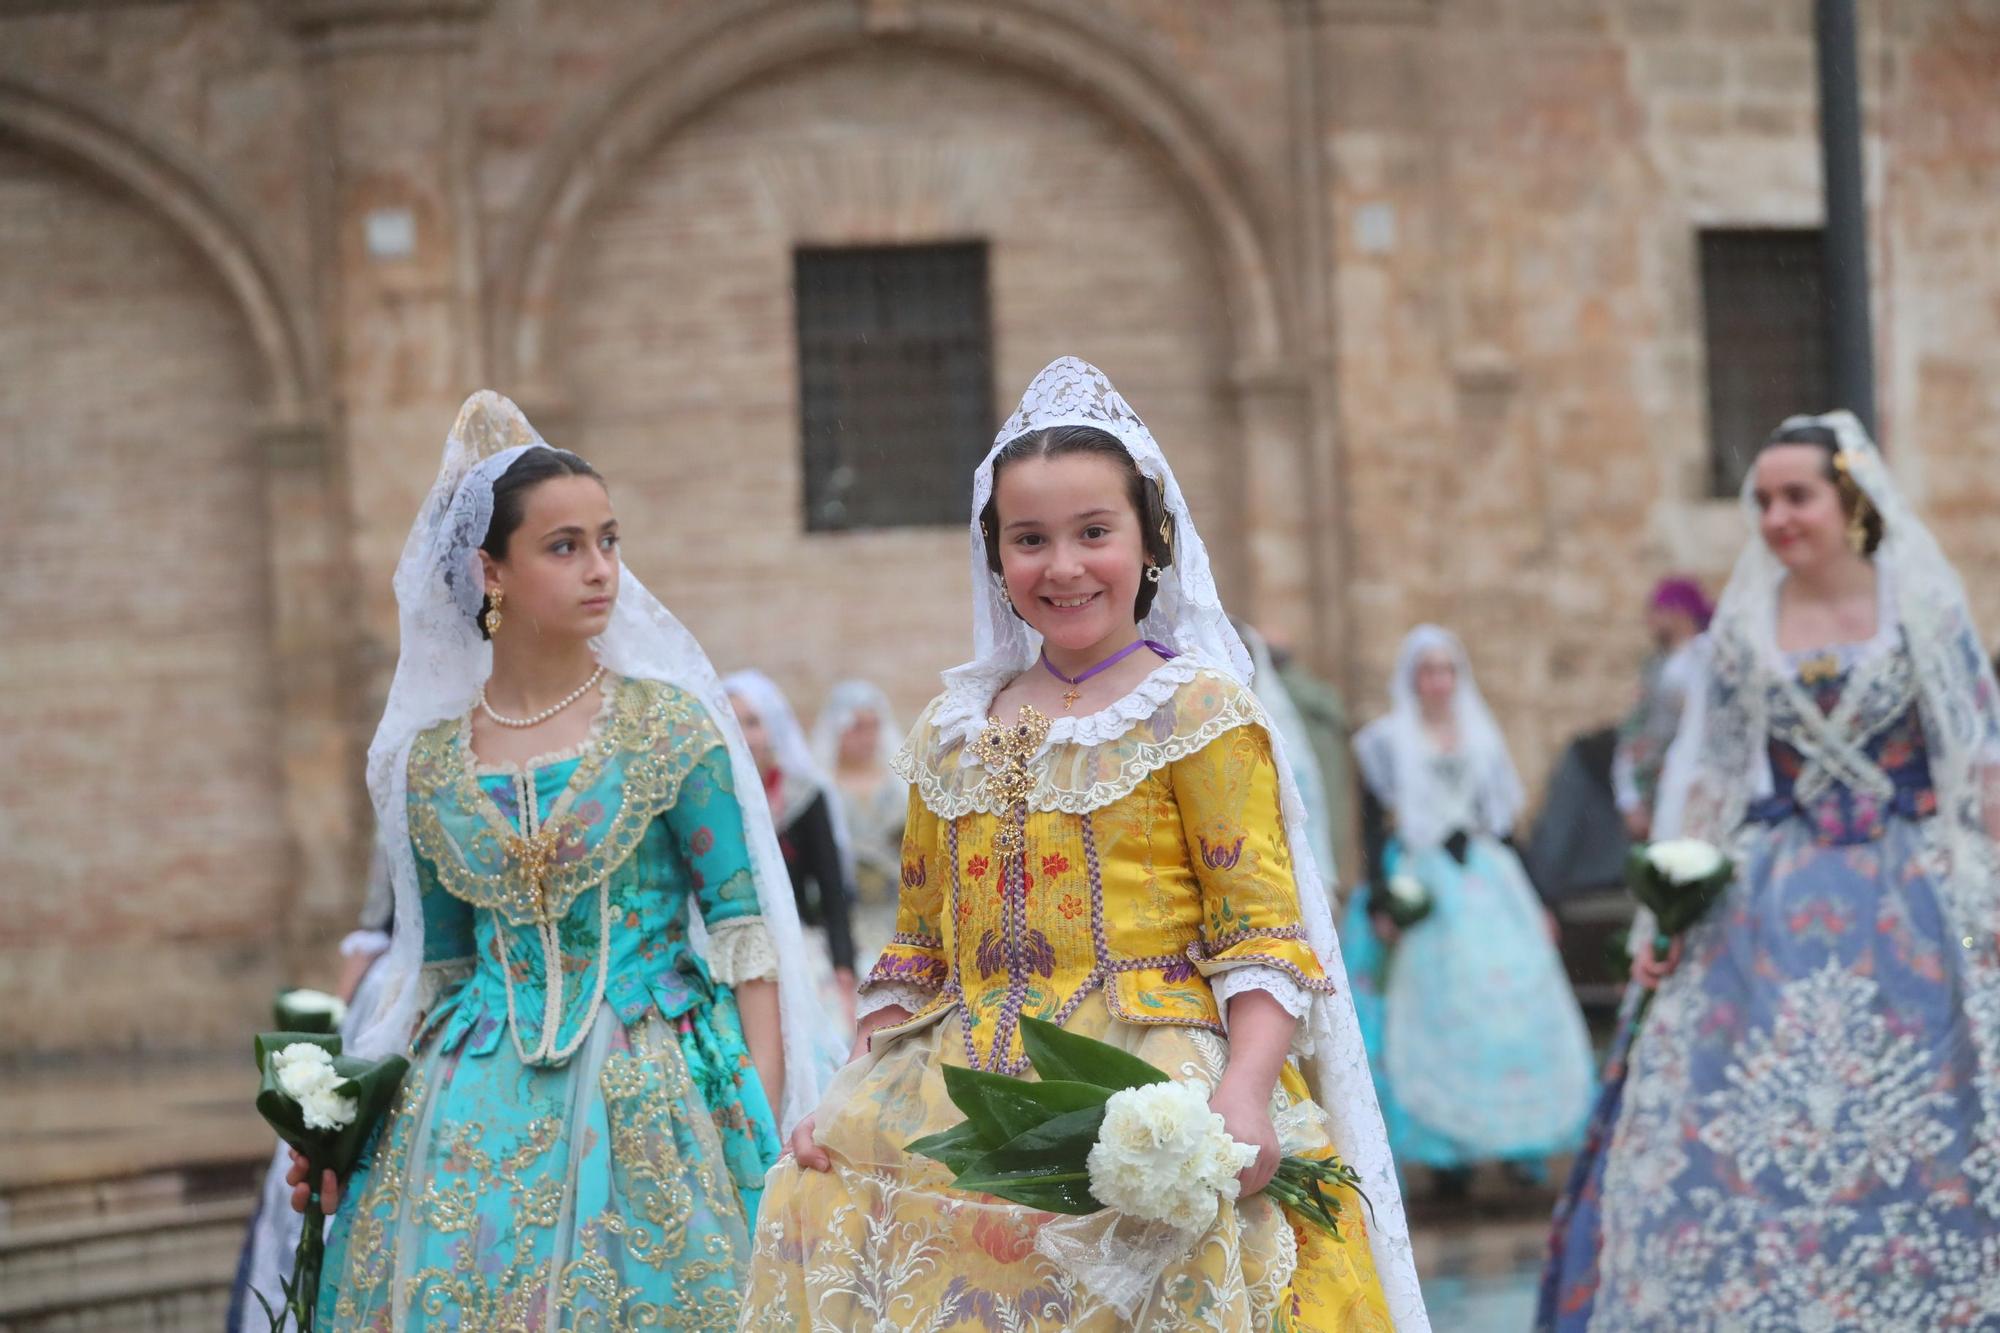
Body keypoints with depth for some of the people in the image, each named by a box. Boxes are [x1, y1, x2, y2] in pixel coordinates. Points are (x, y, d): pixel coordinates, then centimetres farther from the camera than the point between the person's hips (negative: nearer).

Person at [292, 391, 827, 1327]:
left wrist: (765, 1119, -12)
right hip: (478, 1104, 3)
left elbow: (743, 928, -4)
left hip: (657, 1105, -2)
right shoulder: (431, 760, 6)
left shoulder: (665, 724, -2)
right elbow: (437, 968, 14)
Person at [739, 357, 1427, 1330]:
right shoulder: (952, 734, 19)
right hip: (960, 1098, 5)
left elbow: (1259, 934, -3)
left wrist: (1244, 1094, -19)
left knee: (1178, 1249, -34)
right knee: (822, 1203, -21)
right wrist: (853, 1099, 9)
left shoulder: (1198, 711, 4)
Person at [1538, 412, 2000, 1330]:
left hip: (1913, 902, -2)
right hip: (1774, 910, 2)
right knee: (1734, 1141, -5)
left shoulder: (1922, 604, 1)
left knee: (1921, 1142, -4)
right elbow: (1710, 781, 10)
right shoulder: (1743, 627, 7)